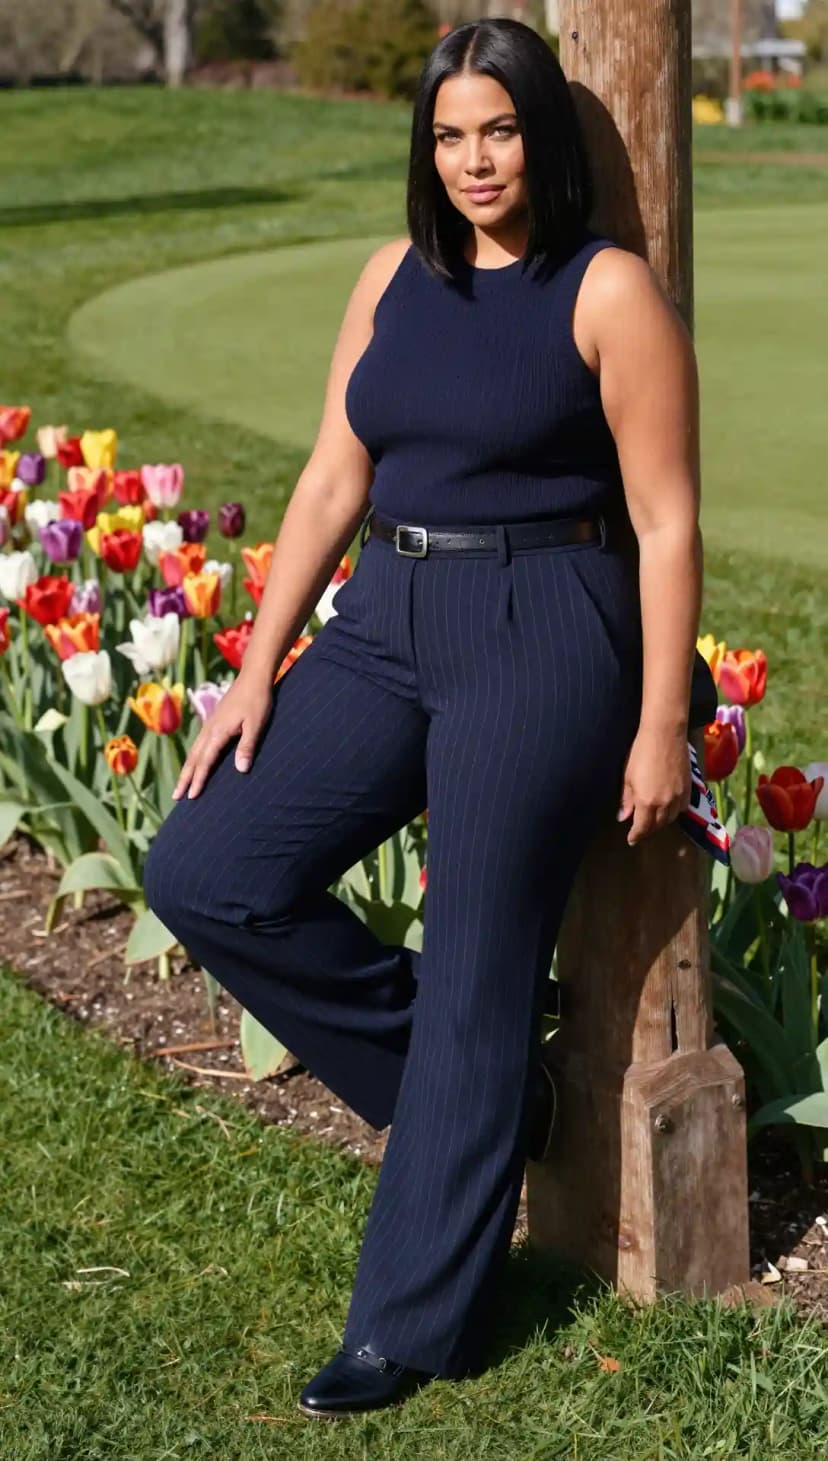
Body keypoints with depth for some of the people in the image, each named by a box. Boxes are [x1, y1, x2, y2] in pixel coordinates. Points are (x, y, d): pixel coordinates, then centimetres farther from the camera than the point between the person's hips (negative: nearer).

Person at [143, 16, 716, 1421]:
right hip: (385, 624, 7)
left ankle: (415, 1330, 13)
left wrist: (661, 725, -10)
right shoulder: (397, 275, 10)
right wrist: (259, 670, 4)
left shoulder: (608, 290, -7)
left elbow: (665, 522, -8)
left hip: (542, 638, -6)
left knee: (474, 984, -1)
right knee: (203, 871, -3)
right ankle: (455, 1078, 16)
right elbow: (333, 482, 10)